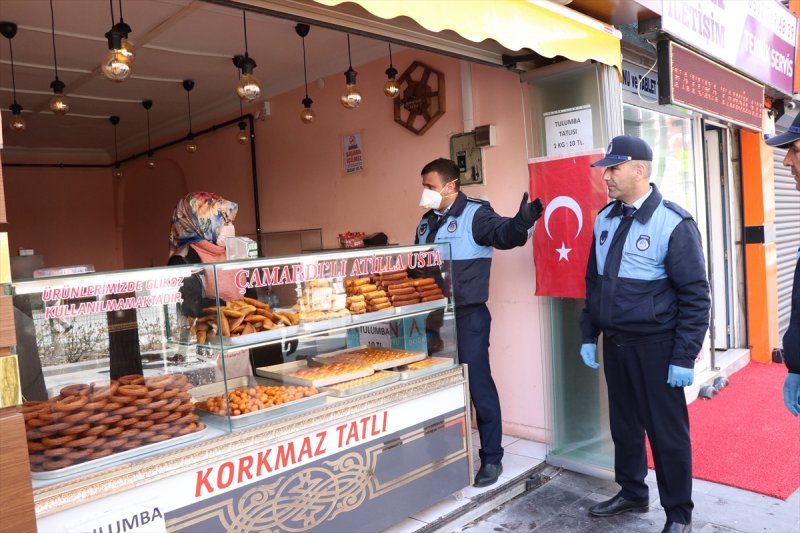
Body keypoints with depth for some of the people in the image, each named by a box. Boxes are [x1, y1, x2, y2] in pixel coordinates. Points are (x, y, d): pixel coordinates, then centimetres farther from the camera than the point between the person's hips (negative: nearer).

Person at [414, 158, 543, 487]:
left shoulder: (475, 214, -9)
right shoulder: (427, 221, 13)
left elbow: (502, 233, -28)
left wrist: (522, 221, -48)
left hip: (468, 317, -7)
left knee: (478, 387, 0)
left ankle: (491, 458, 14)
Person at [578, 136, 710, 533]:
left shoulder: (673, 223, -13)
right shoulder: (604, 219, 6)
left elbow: (695, 296, -12)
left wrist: (684, 358, -14)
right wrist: (589, 336, 12)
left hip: (655, 346, -6)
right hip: (614, 343, 6)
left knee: (667, 432, 7)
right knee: (624, 425, 18)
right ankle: (632, 493, 37)